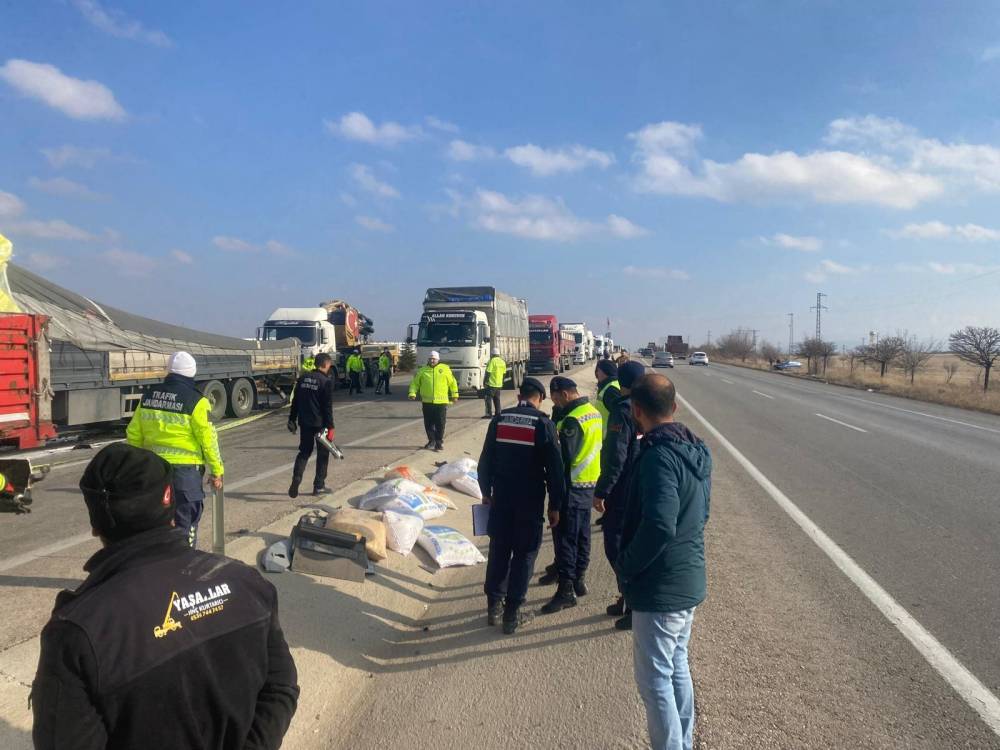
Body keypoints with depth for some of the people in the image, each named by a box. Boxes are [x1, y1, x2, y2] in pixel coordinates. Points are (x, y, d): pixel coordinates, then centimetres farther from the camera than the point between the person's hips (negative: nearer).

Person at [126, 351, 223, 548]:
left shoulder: (148, 396, 6)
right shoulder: (195, 401, -11)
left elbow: (133, 435, 10)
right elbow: (208, 439, -11)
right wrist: (217, 471, -3)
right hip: (185, 469, -5)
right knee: (185, 523, 5)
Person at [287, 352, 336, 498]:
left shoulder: (303, 378, 7)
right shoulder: (326, 381, -12)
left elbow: (295, 401, 10)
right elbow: (328, 407, -14)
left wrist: (292, 420, 17)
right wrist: (330, 427, -11)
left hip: (304, 422, 5)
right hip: (320, 423, -5)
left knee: (304, 452, 14)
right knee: (323, 454, 10)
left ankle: (296, 480, -5)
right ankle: (319, 486, 14)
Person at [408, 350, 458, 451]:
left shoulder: (445, 369, 3)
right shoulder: (423, 370, 7)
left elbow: (452, 382, 9)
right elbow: (415, 383, 9)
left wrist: (455, 395, 8)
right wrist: (412, 393, -6)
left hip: (441, 402, -2)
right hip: (427, 402, 2)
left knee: (440, 424, 1)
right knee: (428, 423, 9)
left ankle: (439, 443, 11)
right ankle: (431, 441, 24)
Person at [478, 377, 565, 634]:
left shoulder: (499, 420, 0)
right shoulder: (543, 424, -10)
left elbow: (485, 460, 6)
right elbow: (554, 468, -9)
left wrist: (486, 491, 17)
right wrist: (555, 504, -1)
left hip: (501, 498, 4)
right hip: (530, 501, -3)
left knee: (498, 551, 15)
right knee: (524, 555, 6)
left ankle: (494, 606, 24)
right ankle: (512, 614, 11)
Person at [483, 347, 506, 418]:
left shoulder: (492, 361, -12)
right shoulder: (503, 362, 10)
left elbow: (488, 372, -15)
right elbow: (504, 373, 15)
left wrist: (486, 382, -10)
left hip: (491, 384, -7)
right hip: (499, 384, 7)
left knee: (488, 398, -3)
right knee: (497, 399, 14)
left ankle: (489, 414, -7)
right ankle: (498, 414, 15)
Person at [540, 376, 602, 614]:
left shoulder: (573, 419, -21)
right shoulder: (593, 412, 9)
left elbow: (565, 457, -23)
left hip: (573, 486, -9)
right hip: (590, 483, 9)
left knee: (565, 536, -3)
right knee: (581, 534, 18)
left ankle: (566, 590, 0)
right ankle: (578, 579, 29)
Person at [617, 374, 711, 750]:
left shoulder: (659, 456, -24)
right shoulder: (696, 451, 4)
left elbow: (659, 526, -32)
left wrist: (624, 565, -17)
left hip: (660, 588, -9)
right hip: (689, 580, 9)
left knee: (655, 679, 5)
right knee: (677, 668, 22)